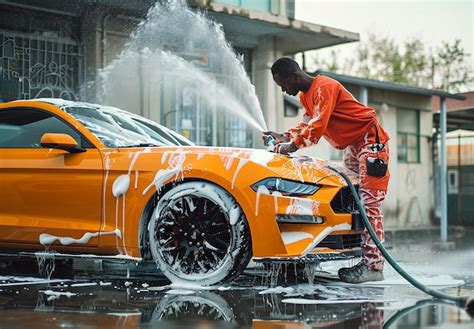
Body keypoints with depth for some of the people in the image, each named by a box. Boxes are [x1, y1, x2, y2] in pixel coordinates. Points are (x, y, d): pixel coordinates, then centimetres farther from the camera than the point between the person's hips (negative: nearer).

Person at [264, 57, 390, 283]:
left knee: (369, 203, -16)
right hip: (352, 145, 11)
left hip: (370, 140, -11)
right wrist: (284, 137, 0)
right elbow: (306, 125, 13)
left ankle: (373, 265, -20)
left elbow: (317, 128, -27)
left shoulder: (324, 88, -20)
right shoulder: (305, 95, 12)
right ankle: (366, 258, 6)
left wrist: (291, 146, -21)